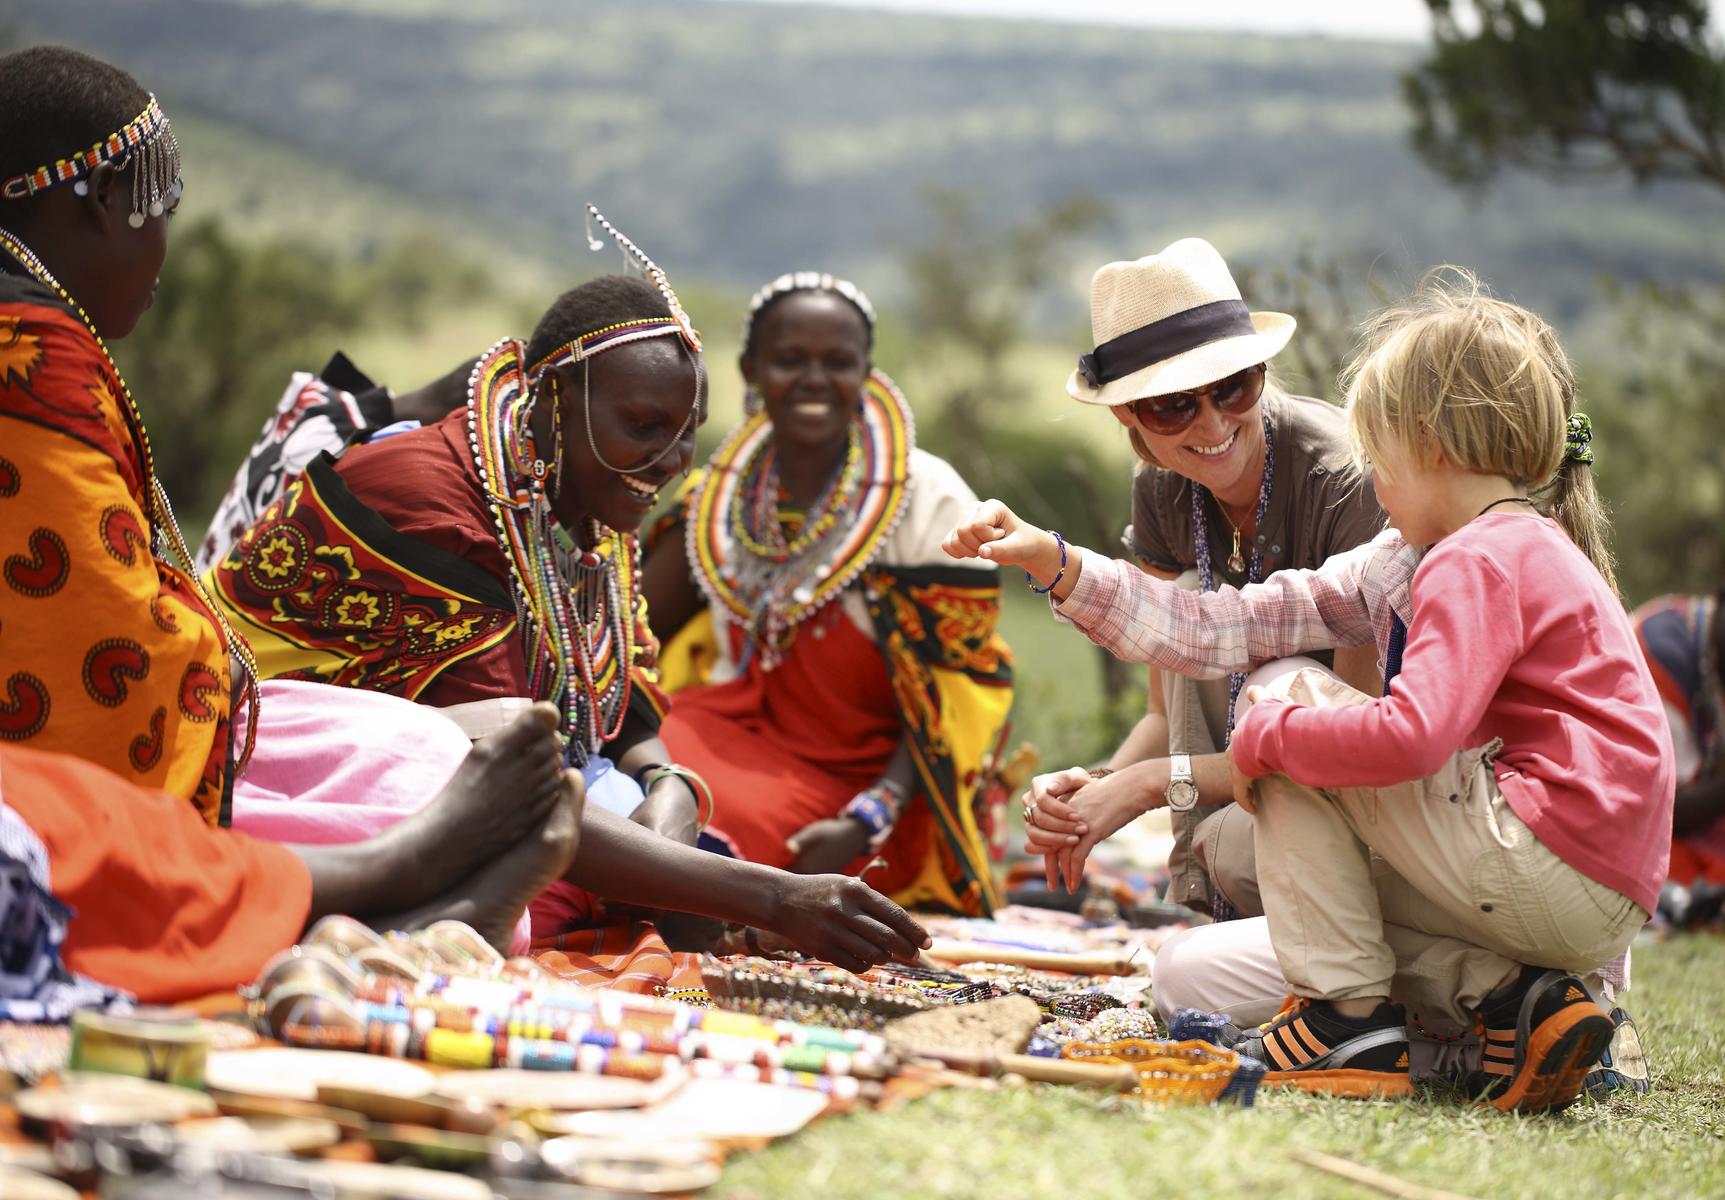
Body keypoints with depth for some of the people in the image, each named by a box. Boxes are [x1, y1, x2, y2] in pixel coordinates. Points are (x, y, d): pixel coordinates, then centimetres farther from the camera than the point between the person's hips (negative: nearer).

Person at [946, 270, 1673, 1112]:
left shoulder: (1482, 561, -13)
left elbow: (1411, 736, -29)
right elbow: (1229, 626, 11)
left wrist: (1265, 737, -12)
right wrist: (1056, 564, 9)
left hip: (1558, 874, -10)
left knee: (1289, 697, -5)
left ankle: (1349, 1022, -4)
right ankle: (1511, 998, 1)